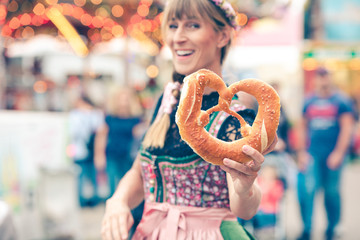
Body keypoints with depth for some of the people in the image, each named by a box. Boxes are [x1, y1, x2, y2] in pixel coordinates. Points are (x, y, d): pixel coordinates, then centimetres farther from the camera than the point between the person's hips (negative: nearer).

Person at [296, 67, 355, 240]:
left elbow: (347, 128, -5)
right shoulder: (309, 101, 10)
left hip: (333, 153, -2)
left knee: (331, 191, 5)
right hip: (312, 154, 2)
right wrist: (302, 152, 8)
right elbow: (302, 127, 15)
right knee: (307, 189, -10)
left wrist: (338, 153, -11)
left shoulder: (341, 101, 0)